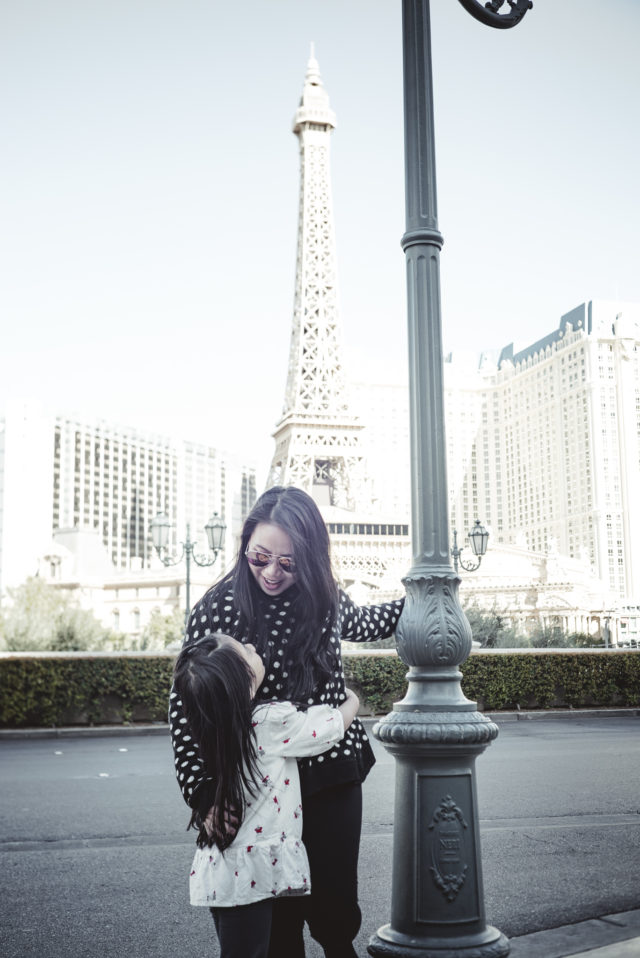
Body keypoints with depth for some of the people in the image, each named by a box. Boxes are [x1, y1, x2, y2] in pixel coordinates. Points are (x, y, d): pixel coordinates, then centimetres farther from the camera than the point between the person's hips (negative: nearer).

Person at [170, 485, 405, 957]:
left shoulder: (325, 598, -1)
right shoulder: (220, 608, -13)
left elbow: (363, 623, 24)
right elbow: (187, 706, -12)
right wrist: (203, 794, -20)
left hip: (334, 778, 3)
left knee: (337, 910, 8)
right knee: (281, 919, 7)